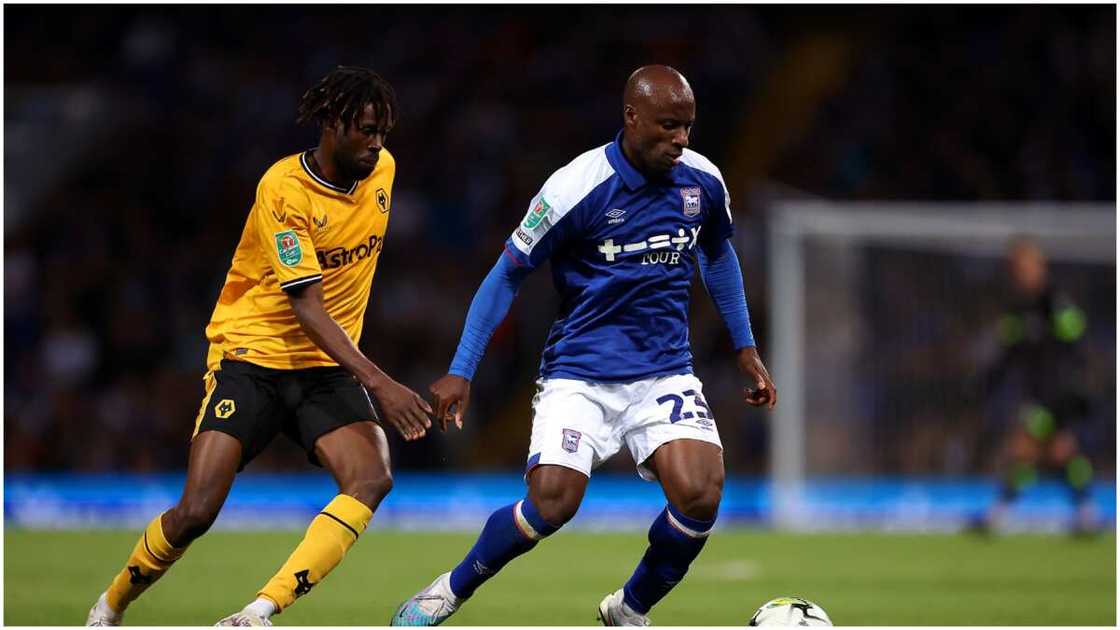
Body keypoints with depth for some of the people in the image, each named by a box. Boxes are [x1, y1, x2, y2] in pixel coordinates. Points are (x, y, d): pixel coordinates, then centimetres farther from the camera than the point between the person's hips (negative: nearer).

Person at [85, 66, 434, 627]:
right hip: (251, 358, -5)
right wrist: (377, 382, -33)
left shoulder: (382, 169, 3)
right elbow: (308, 310, -23)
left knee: (372, 479, -24)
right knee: (196, 512, -15)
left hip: (327, 368, 5)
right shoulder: (283, 189, -17)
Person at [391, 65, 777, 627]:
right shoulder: (576, 188, -16)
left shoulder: (702, 181, -2)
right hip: (580, 374, -3)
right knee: (552, 503, -20)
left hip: (665, 370, 4)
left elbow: (717, 256, 20)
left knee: (701, 492, -19)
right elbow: (508, 274, -6)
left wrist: (745, 348, 19)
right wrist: (461, 371, -8)